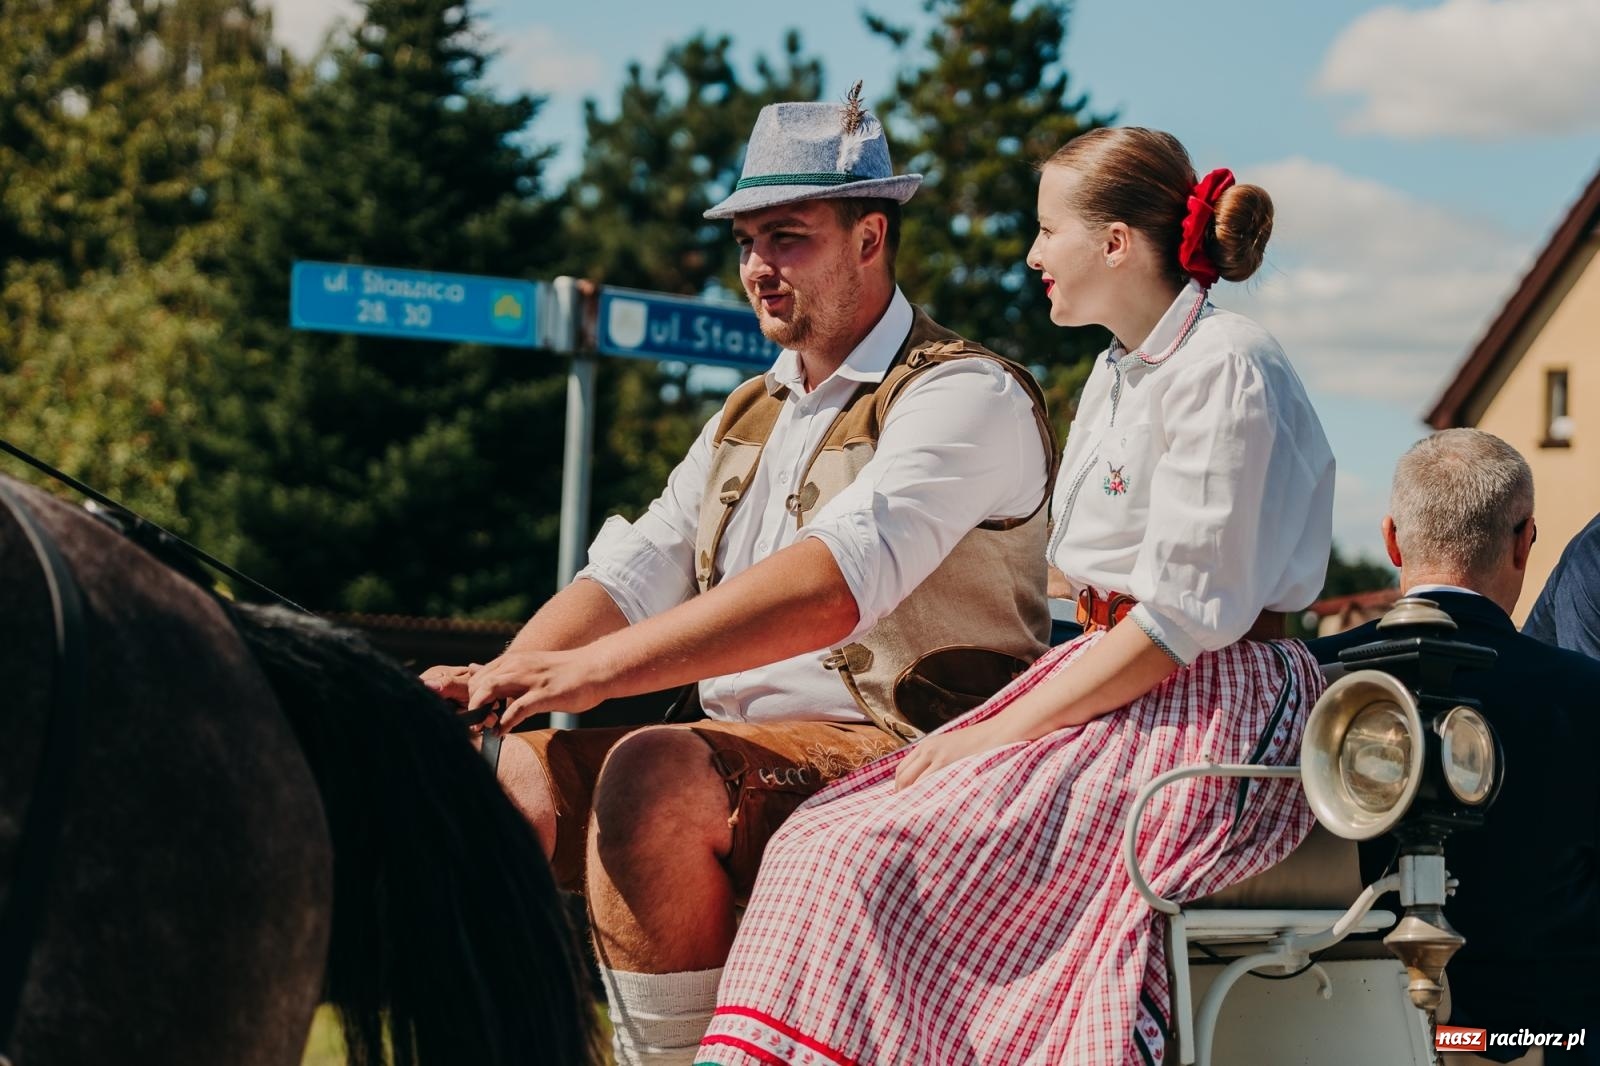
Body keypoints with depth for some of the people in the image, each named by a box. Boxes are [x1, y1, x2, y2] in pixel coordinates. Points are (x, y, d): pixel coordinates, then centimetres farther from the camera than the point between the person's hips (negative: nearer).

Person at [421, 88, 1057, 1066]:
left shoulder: (966, 395, -8)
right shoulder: (749, 417, 21)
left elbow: (835, 585, -25)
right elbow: (633, 574, 10)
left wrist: (599, 667, -31)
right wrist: (497, 680, -10)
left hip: (900, 759, -8)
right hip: (746, 757, 8)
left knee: (656, 774, -32)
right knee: (509, 769, -10)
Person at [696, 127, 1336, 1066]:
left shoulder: (1224, 369, -10)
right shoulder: (1117, 375, 21)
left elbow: (1186, 615, -16)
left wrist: (1002, 733, -15)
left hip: (1209, 722, -9)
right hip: (1111, 692, 9)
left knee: (866, 860, -24)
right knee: (824, 839, -13)